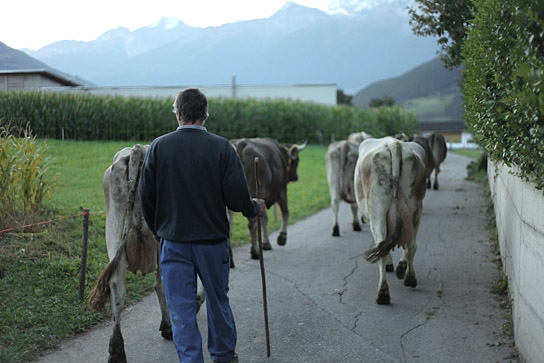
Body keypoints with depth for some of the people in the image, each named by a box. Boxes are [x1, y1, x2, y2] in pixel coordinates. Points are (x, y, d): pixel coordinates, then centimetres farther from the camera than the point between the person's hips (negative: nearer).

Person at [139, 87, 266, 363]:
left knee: (181, 309, 5)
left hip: (173, 240, -1)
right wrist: (255, 208, 12)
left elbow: (146, 195, 0)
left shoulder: (159, 147, -5)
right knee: (218, 300, 18)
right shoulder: (221, 147, -8)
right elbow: (236, 197, -10)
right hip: (213, 239, 1)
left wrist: (157, 229, 16)